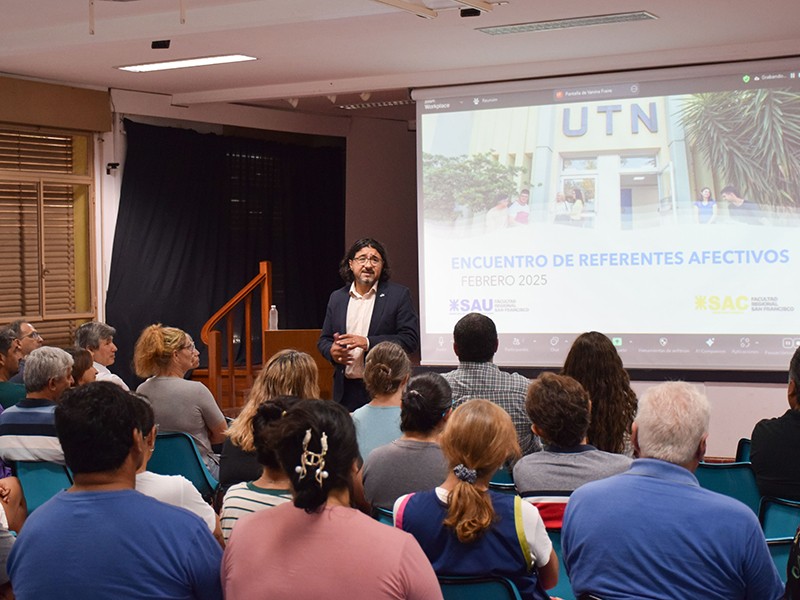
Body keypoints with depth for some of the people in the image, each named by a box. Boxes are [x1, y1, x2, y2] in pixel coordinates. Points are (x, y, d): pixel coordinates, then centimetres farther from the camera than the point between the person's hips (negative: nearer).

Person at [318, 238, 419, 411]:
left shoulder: (399, 295, 0)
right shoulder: (337, 297, 13)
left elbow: (411, 339, -7)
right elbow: (324, 340, 18)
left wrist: (368, 342, -16)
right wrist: (331, 351, -7)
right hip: (345, 390, 3)